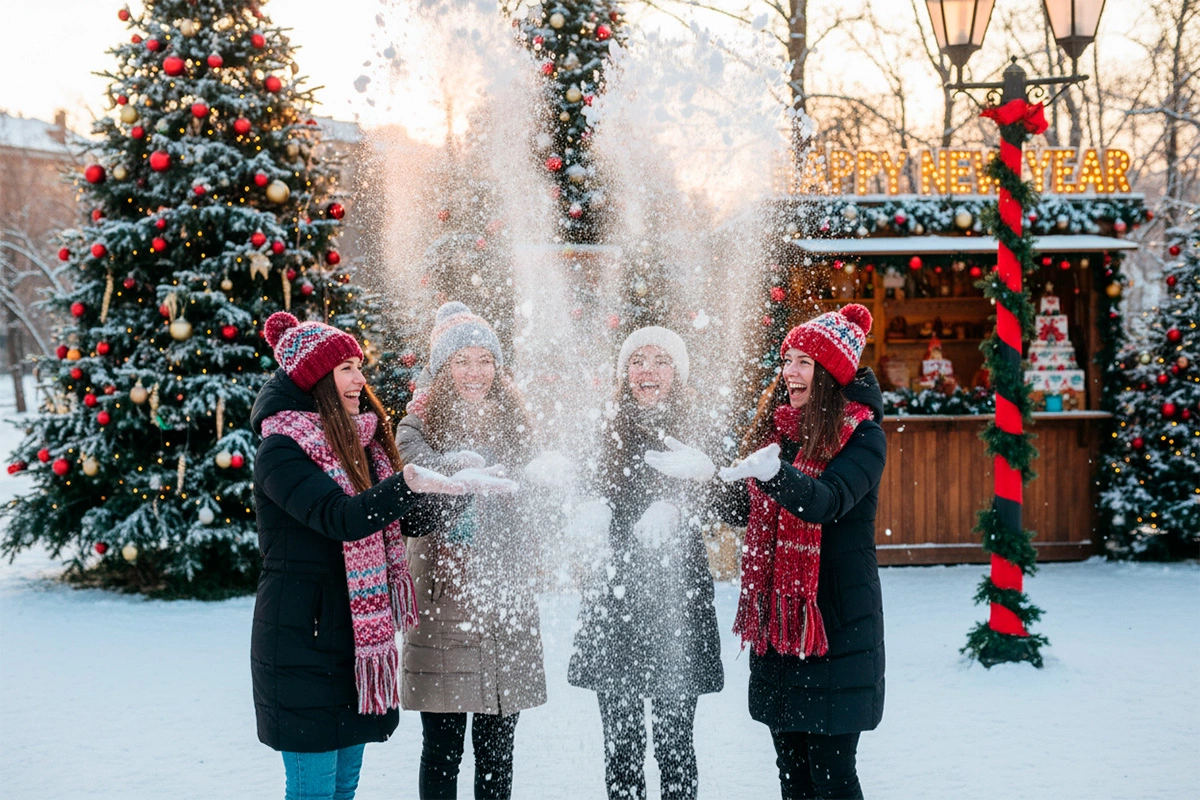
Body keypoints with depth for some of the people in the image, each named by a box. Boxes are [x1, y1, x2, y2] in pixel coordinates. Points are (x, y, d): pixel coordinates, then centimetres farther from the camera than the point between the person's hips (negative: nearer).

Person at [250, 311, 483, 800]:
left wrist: (458, 493, -3)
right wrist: (410, 481, -35)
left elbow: (404, 519, 13)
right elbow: (338, 518, -27)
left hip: (358, 633, 8)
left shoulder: (359, 443, 13)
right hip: (304, 637, -8)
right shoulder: (281, 451, -13)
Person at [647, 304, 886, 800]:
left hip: (834, 620, -6)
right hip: (777, 617, 6)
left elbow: (827, 501, -26)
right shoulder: (776, 424, 11)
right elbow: (749, 510, 16)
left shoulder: (860, 434, -8)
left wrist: (772, 472, -43)